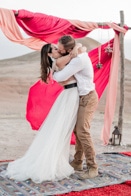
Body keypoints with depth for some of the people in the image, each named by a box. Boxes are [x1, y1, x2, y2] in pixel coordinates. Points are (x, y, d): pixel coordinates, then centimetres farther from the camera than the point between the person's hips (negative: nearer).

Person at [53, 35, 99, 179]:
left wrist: (53, 74, -1)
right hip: (82, 97, 10)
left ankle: (92, 168, -9)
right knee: (77, 130, 11)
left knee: (82, 132, -15)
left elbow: (60, 77, -23)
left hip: (88, 98, -10)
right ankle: (77, 162, 20)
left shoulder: (79, 59, -26)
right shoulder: (78, 52, 5)